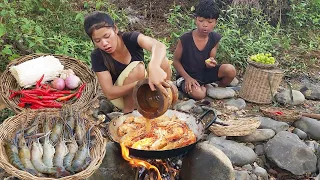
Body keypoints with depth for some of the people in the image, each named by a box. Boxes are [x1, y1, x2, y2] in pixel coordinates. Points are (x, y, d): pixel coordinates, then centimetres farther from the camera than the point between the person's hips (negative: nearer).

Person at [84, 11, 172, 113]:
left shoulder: (131, 38, -18)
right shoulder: (97, 57, -19)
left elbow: (159, 46, -39)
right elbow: (109, 93, -24)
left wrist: (154, 67, -63)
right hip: (120, 96, -2)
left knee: (162, 61, -26)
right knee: (137, 68, -32)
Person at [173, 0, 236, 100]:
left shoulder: (215, 39, -10)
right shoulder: (185, 39, -21)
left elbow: (210, 62, -4)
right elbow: (176, 61, -9)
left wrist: (212, 63, -30)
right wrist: (187, 78, -20)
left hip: (205, 73, 4)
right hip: (187, 75, -4)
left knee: (230, 70, -20)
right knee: (198, 94, -35)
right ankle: (203, 87, 5)